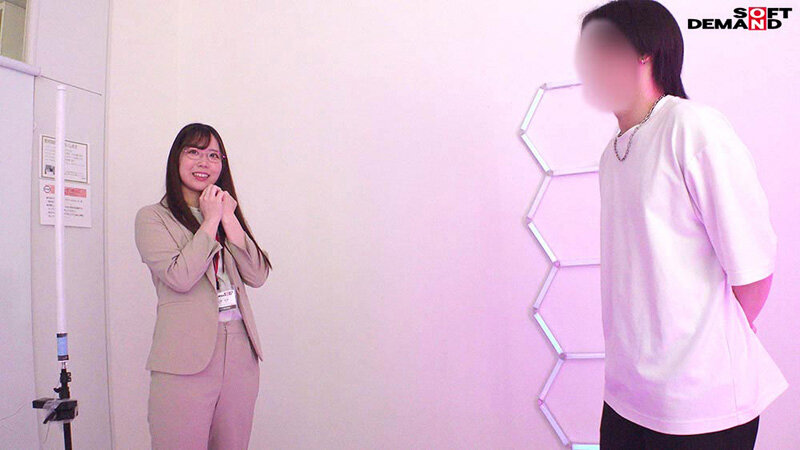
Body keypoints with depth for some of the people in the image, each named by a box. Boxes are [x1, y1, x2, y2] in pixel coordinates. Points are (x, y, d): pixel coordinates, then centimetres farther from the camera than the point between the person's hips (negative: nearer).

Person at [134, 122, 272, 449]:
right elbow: (180, 277, -16)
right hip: (185, 358, -5)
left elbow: (257, 275, 2)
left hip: (240, 352, 5)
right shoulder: (153, 217, 1)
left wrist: (228, 218, -4)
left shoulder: (226, 212, 16)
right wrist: (211, 222, -8)